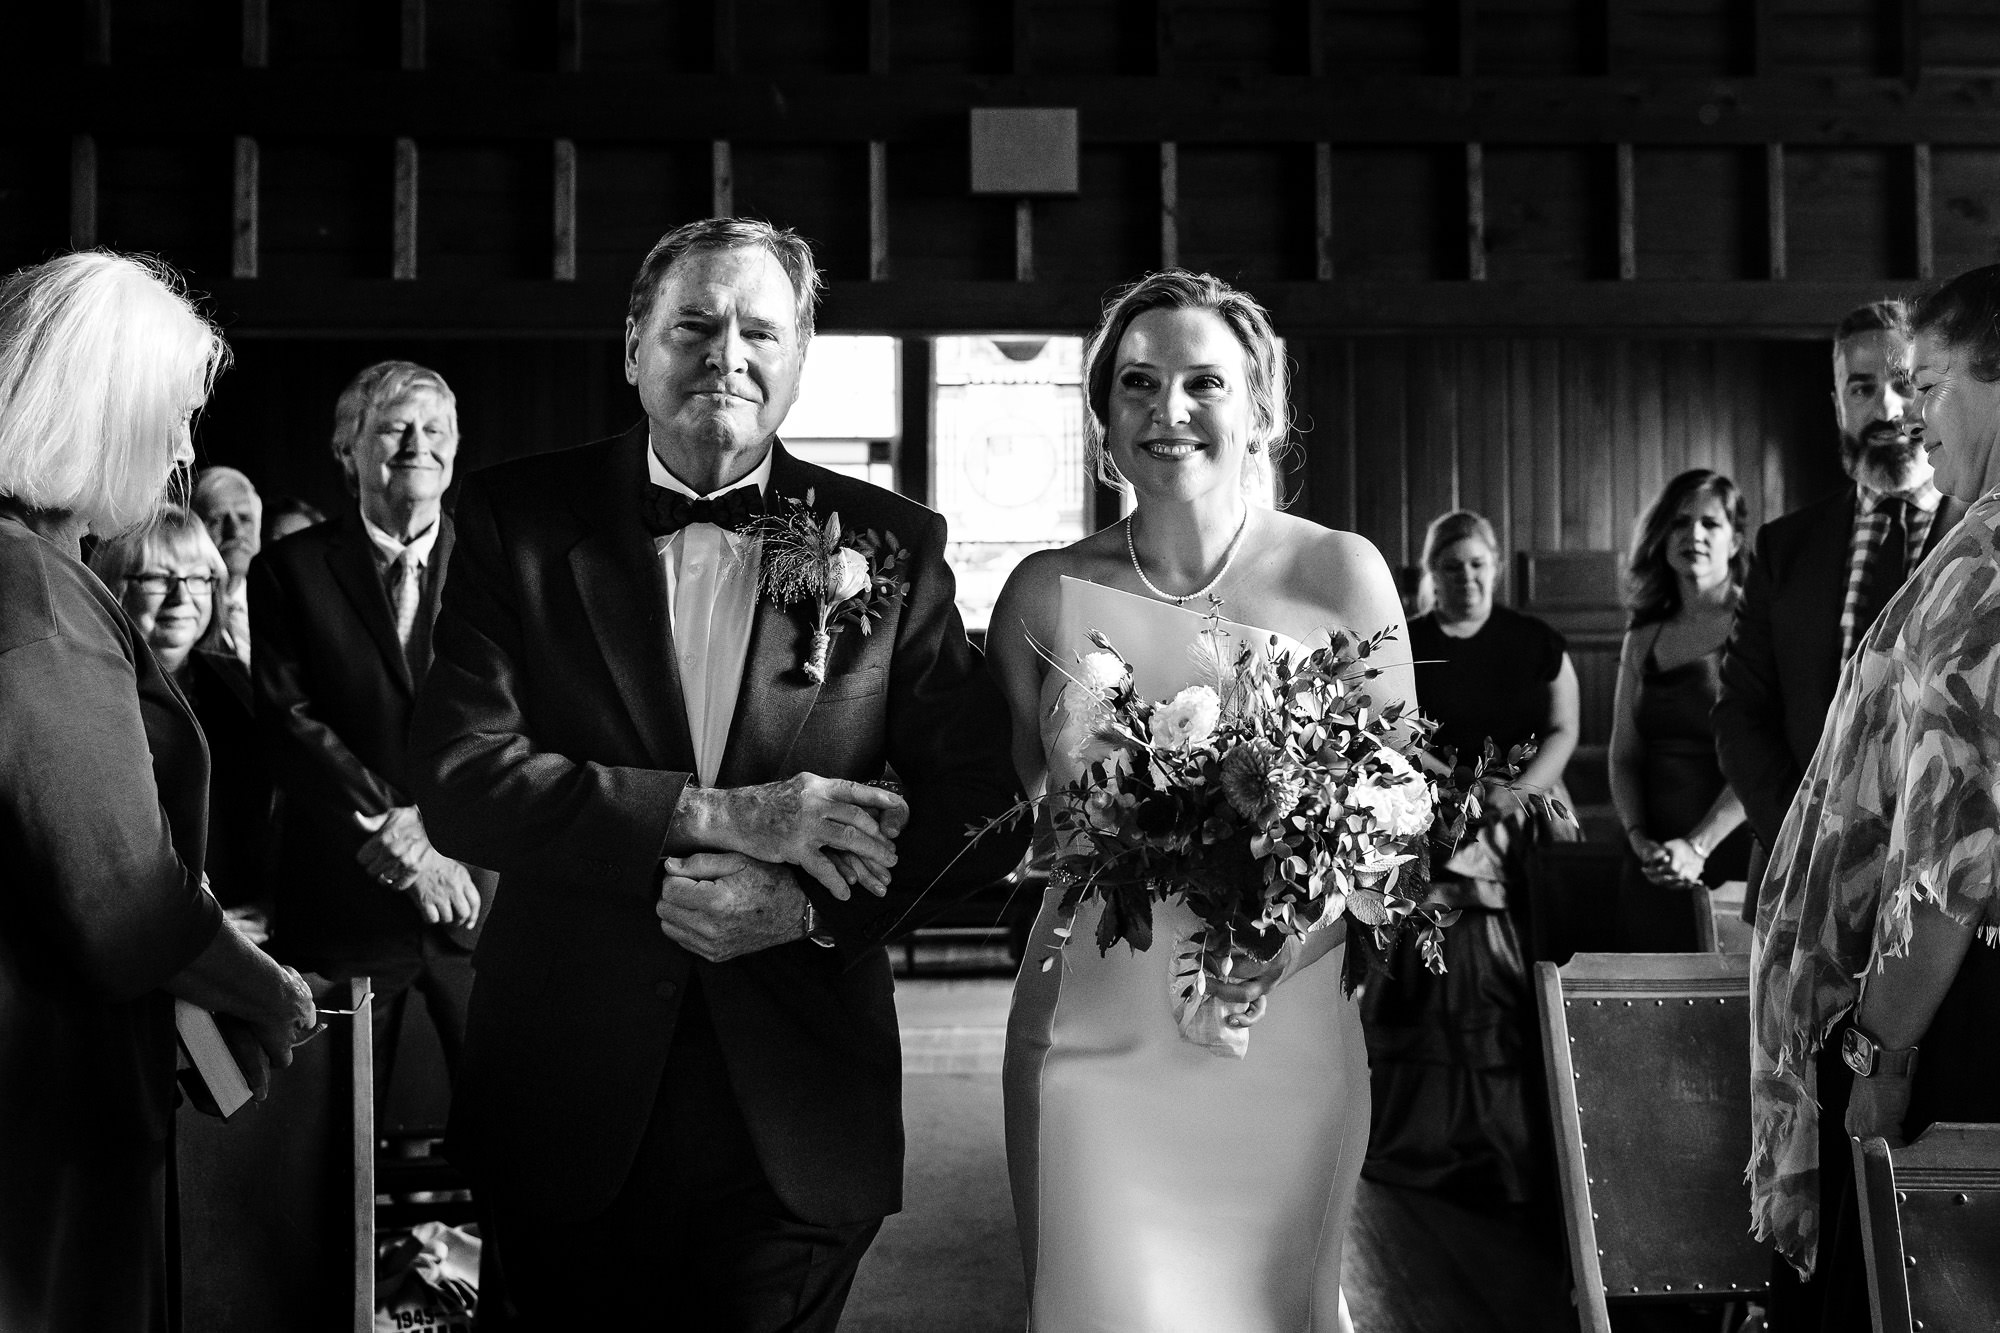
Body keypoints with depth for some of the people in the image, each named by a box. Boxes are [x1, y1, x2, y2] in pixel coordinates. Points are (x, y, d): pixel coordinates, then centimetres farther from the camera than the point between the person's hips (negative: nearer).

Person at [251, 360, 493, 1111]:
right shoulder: (291, 570, 2)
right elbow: (289, 719, -7)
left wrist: (429, 824, -16)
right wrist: (402, 841, -14)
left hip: (482, 890, 0)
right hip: (340, 899, 0)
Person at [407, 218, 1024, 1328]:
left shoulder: (892, 546, 0)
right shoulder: (516, 520, -2)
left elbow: (988, 800, -2)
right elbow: (459, 780, -12)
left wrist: (805, 903, -17)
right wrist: (717, 813, -22)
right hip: (564, 1107, 1)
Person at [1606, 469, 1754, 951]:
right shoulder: (1642, 640, 12)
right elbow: (1624, 755, 11)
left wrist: (1698, 846, -19)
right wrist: (1640, 841, -5)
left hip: (1732, 856, -4)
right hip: (1654, 870, 5)